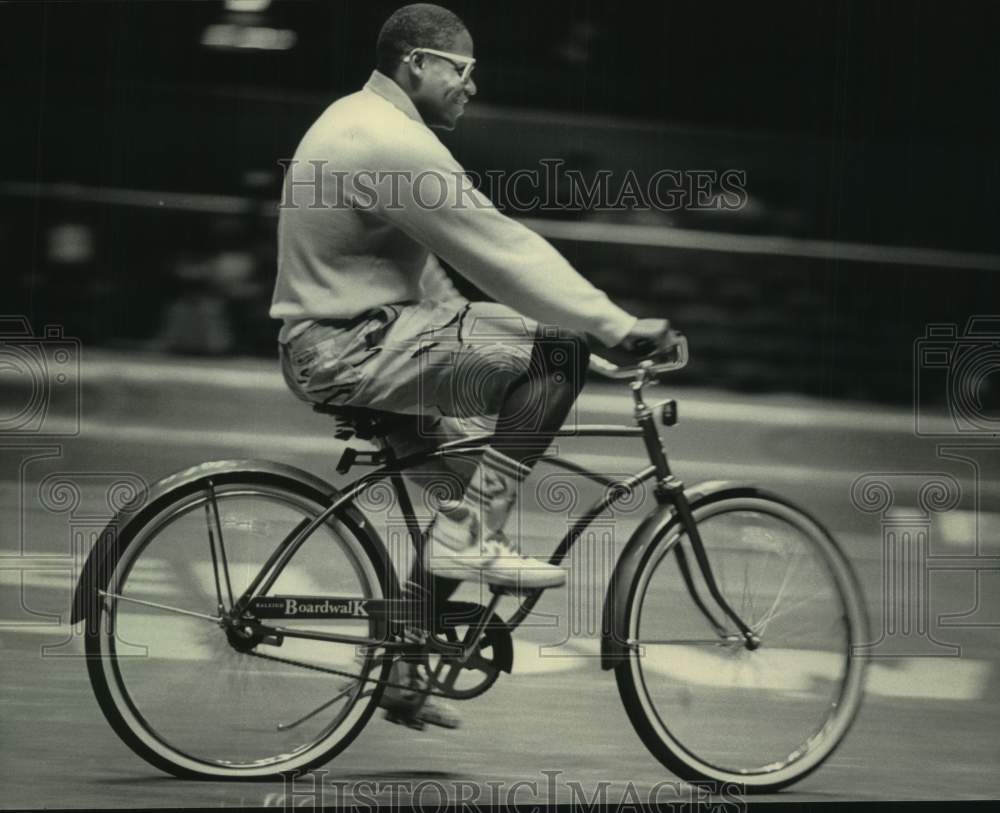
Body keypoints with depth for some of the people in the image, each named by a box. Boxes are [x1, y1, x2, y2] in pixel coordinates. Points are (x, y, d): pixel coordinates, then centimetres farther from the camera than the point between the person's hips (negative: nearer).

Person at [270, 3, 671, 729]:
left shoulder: (357, 121, 16)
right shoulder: (394, 145, -18)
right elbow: (502, 250, -20)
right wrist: (616, 325, -17)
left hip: (334, 342, 11)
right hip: (355, 353, -11)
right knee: (558, 352, -15)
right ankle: (471, 534, -13)